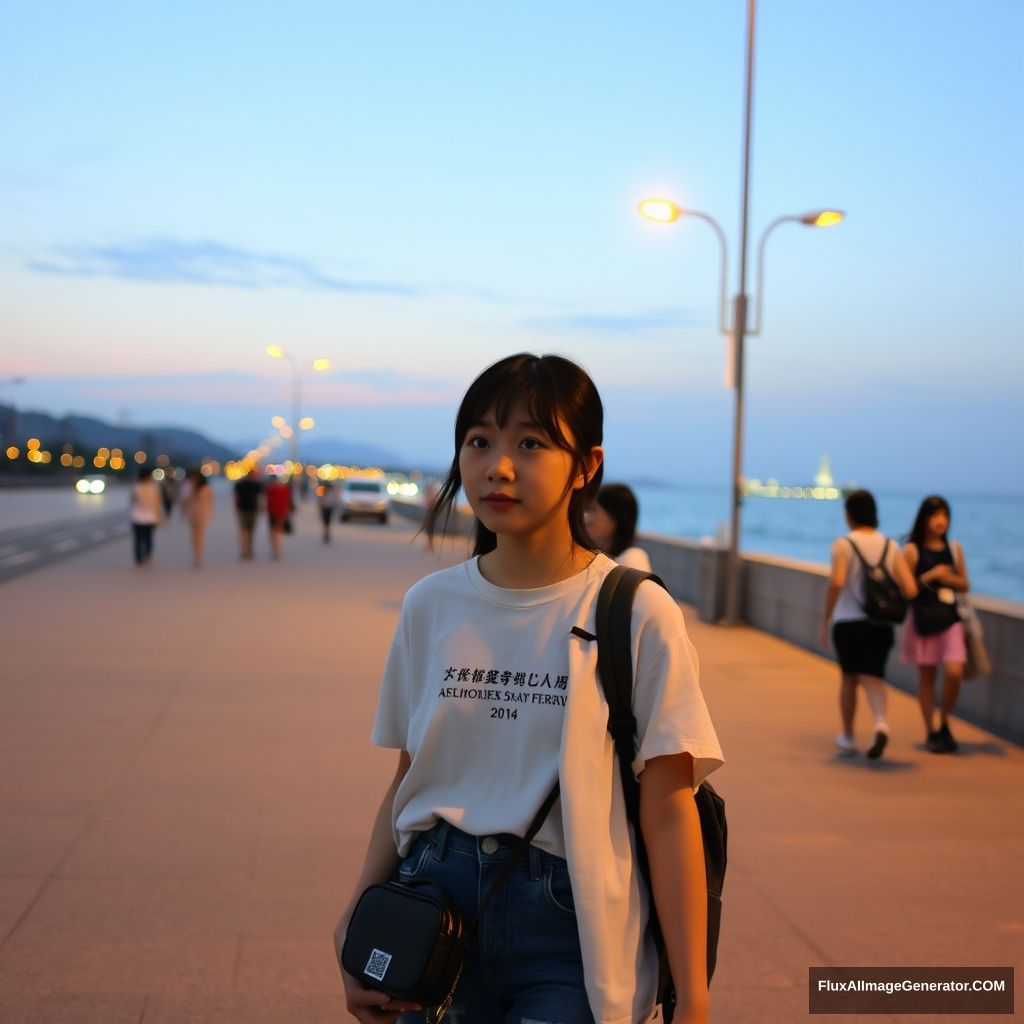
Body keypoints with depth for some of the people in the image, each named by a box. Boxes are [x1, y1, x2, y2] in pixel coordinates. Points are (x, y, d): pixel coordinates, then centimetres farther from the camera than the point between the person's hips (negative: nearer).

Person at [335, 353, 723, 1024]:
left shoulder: (638, 615, -10)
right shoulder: (430, 607, 2)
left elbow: (668, 812, -8)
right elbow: (406, 785, 9)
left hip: (569, 926, -3)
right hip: (435, 908, 4)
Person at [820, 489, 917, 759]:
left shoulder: (843, 545, -7)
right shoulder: (891, 547, 5)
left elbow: (836, 583, -21)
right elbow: (910, 590, -1)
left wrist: (825, 620, -13)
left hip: (848, 622, -2)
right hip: (882, 624, 2)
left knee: (848, 678, 15)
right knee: (873, 678, 3)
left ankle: (847, 736, 27)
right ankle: (881, 723, -25)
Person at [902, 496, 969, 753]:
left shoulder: (954, 548, 8)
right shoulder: (913, 550, -2)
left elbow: (965, 585, 13)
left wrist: (951, 580, -8)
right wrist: (930, 576, -15)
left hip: (950, 618, 2)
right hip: (923, 618, -2)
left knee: (954, 672, -11)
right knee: (926, 675, 4)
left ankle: (944, 723, 12)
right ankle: (931, 732, 15)